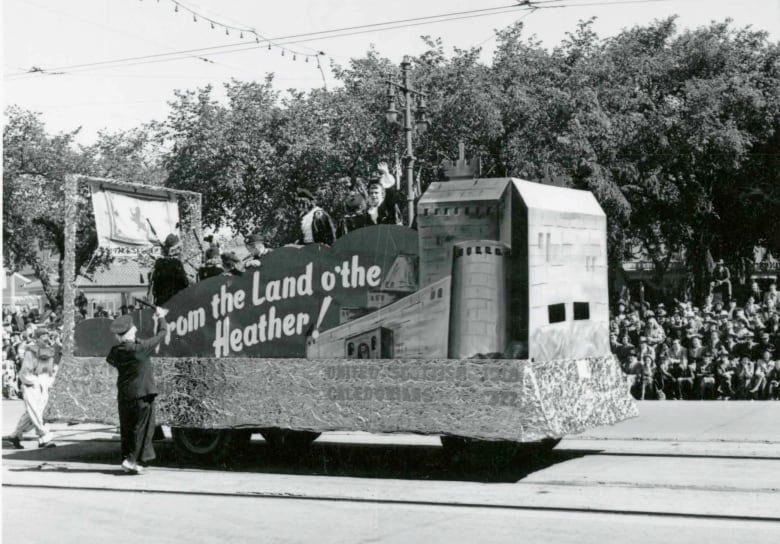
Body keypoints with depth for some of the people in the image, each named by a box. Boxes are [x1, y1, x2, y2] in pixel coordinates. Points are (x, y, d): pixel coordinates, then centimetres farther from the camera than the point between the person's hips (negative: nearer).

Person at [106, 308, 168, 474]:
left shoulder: (115, 351, -1)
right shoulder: (141, 348, -16)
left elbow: (110, 360, 24)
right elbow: (161, 333, -6)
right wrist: (161, 317, 12)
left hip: (124, 396, 5)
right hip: (142, 394, -5)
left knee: (126, 429, 14)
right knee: (142, 428, 2)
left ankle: (127, 459, 17)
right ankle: (133, 460, -5)